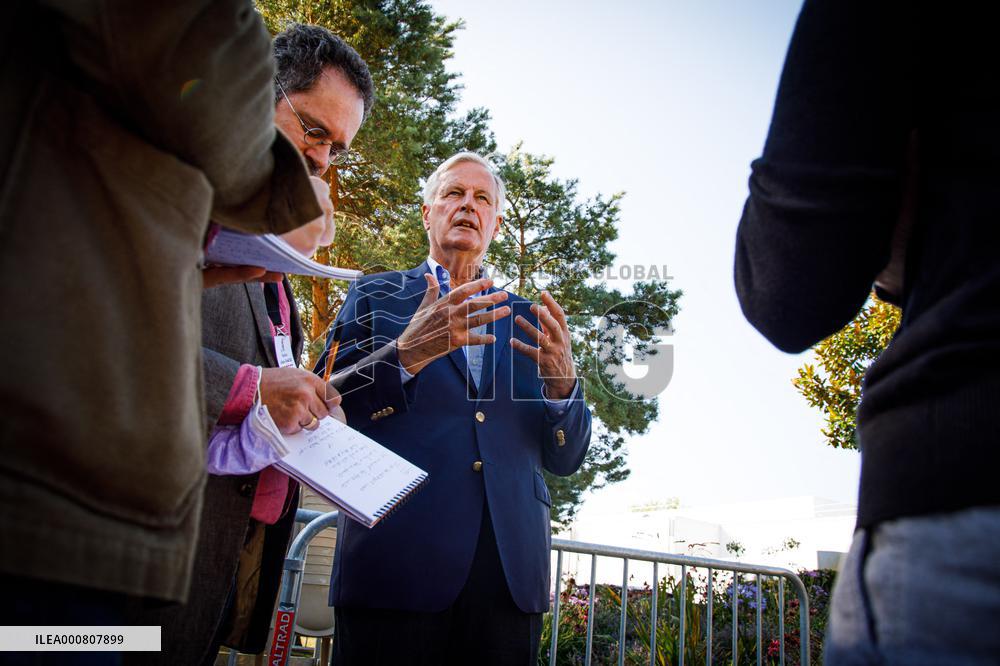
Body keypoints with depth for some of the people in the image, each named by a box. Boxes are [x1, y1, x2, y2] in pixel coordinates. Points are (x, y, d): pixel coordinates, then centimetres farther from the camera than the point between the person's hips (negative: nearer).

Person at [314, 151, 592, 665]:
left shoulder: (526, 318, 15)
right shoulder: (375, 296, 9)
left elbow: (565, 459, 11)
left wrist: (562, 382, -10)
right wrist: (407, 353, -18)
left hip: (511, 568, 3)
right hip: (397, 561, -2)